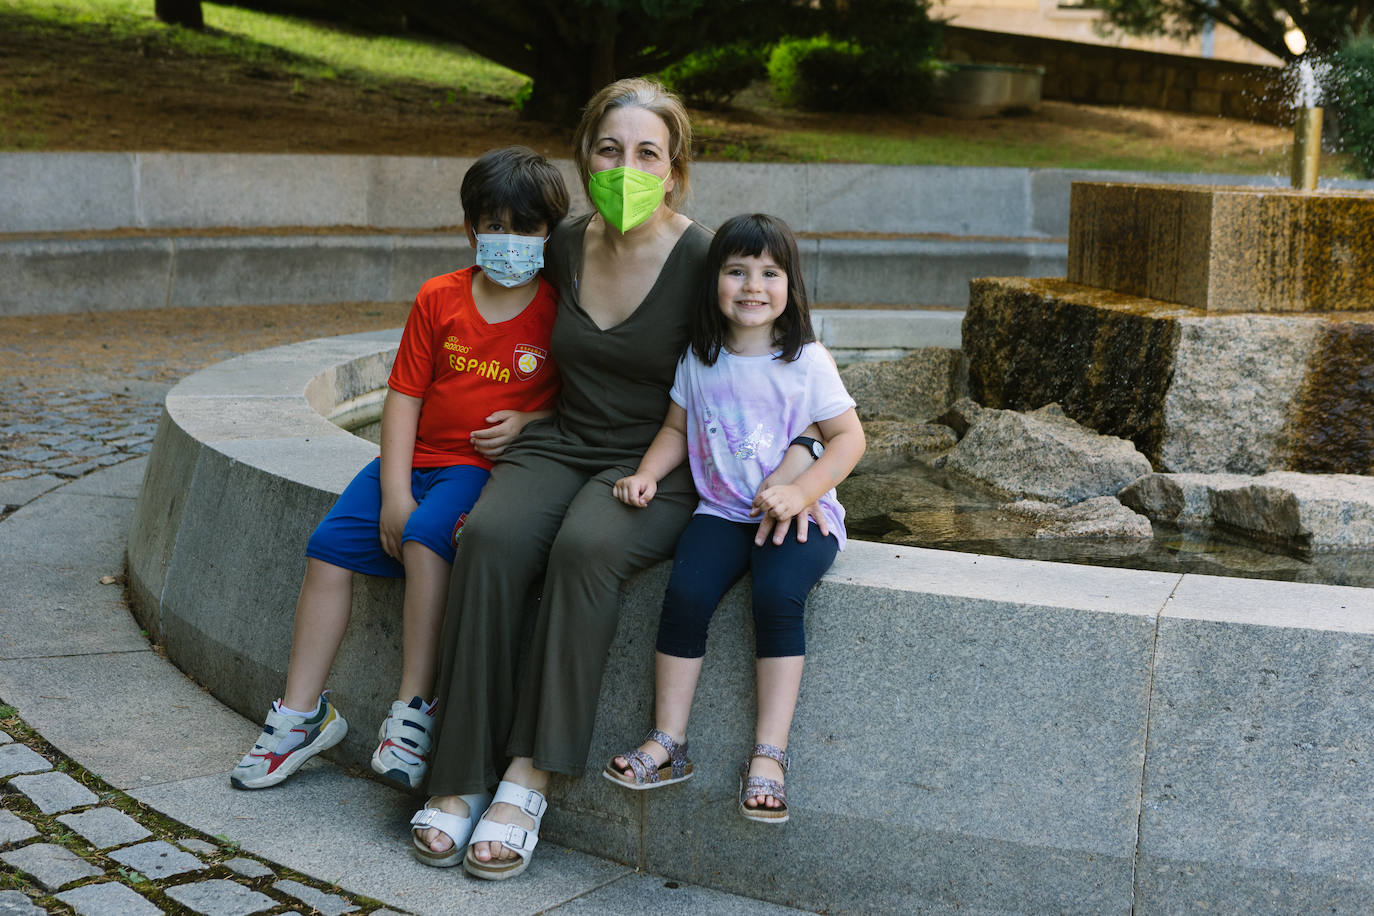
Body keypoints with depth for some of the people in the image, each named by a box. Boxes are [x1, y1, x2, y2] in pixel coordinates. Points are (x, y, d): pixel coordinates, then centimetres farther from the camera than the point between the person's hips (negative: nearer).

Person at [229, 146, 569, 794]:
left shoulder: (560, 310, -3)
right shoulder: (439, 298, 4)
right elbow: (404, 396, 2)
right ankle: (302, 714, 2)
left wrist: (529, 422, -16)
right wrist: (394, 492, -7)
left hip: (487, 466, -4)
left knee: (425, 536, -32)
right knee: (329, 546, -10)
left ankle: (413, 709, -23)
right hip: (416, 456, 5)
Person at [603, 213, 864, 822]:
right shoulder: (699, 360, 8)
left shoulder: (806, 361, -3)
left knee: (778, 595, -31)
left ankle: (768, 755, -23)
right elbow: (677, 429, 18)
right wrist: (647, 473, -1)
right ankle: (668, 743, -11)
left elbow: (849, 437, -2)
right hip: (722, 511, 3)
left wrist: (801, 492, -16)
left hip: (799, 515, -3)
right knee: (685, 593, -23)